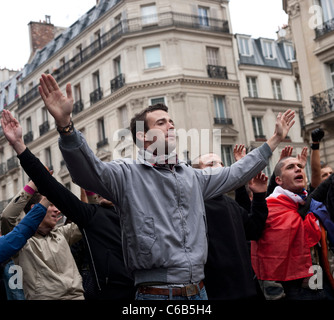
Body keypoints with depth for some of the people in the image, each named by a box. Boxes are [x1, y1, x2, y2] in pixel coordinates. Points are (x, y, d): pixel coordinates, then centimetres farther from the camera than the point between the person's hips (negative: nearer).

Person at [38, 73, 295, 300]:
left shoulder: (193, 176, 17)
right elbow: (89, 170, -20)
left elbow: (235, 174, 26)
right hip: (156, 293, -6)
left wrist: (275, 140, 29)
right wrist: (65, 124, -37)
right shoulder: (128, 174, -3)